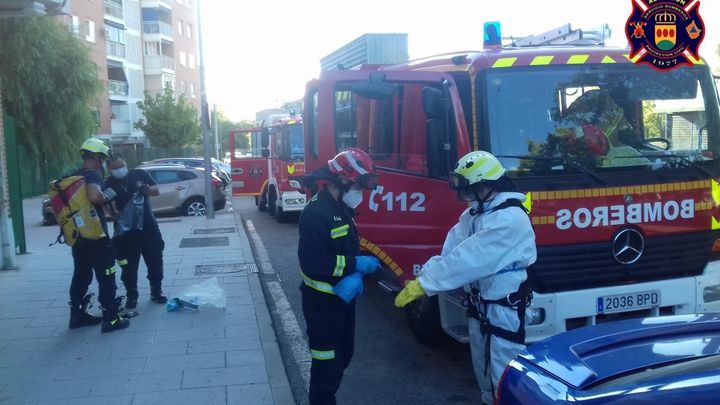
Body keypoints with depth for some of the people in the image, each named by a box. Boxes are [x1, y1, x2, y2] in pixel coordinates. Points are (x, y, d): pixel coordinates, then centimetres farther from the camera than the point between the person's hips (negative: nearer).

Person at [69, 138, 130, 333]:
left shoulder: (74, 177, 13)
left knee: (81, 276, 17)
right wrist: (107, 197, -16)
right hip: (95, 236, -9)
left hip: (78, 236, 9)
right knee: (106, 278, -2)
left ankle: (77, 315, 24)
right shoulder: (93, 174, -15)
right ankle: (110, 319, 1)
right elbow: (94, 196, -35)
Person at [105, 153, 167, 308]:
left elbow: (157, 190, -2)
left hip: (149, 229, 1)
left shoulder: (139, 174, 0)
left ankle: (156, 291, 24)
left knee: (155, 263, 8)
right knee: (129, 267, 5)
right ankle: (131, 296, 19)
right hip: (125, 233, -1)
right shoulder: (109, 184, -3)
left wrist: (147, 189, -23)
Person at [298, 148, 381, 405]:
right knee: (327, 362, 0)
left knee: (343, 355, 21)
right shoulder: (316, 212, -23)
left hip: (343, 297, 10)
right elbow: (311, 262, -31)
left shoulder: (342, 208, 8)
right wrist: (355, 265, -26)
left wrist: (355, 276, -11)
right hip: (322, 302, -9)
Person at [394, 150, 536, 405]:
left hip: (504, 309, -9)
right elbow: (450, 251, -3)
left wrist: (424, 284, -29)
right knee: (483, 368, 22)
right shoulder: (475, 212, 5)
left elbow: (468, 259, -30)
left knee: (504, 374, 2)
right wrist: (423, 275, -17)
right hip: (478, 303, 9)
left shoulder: (510, 218, -26)